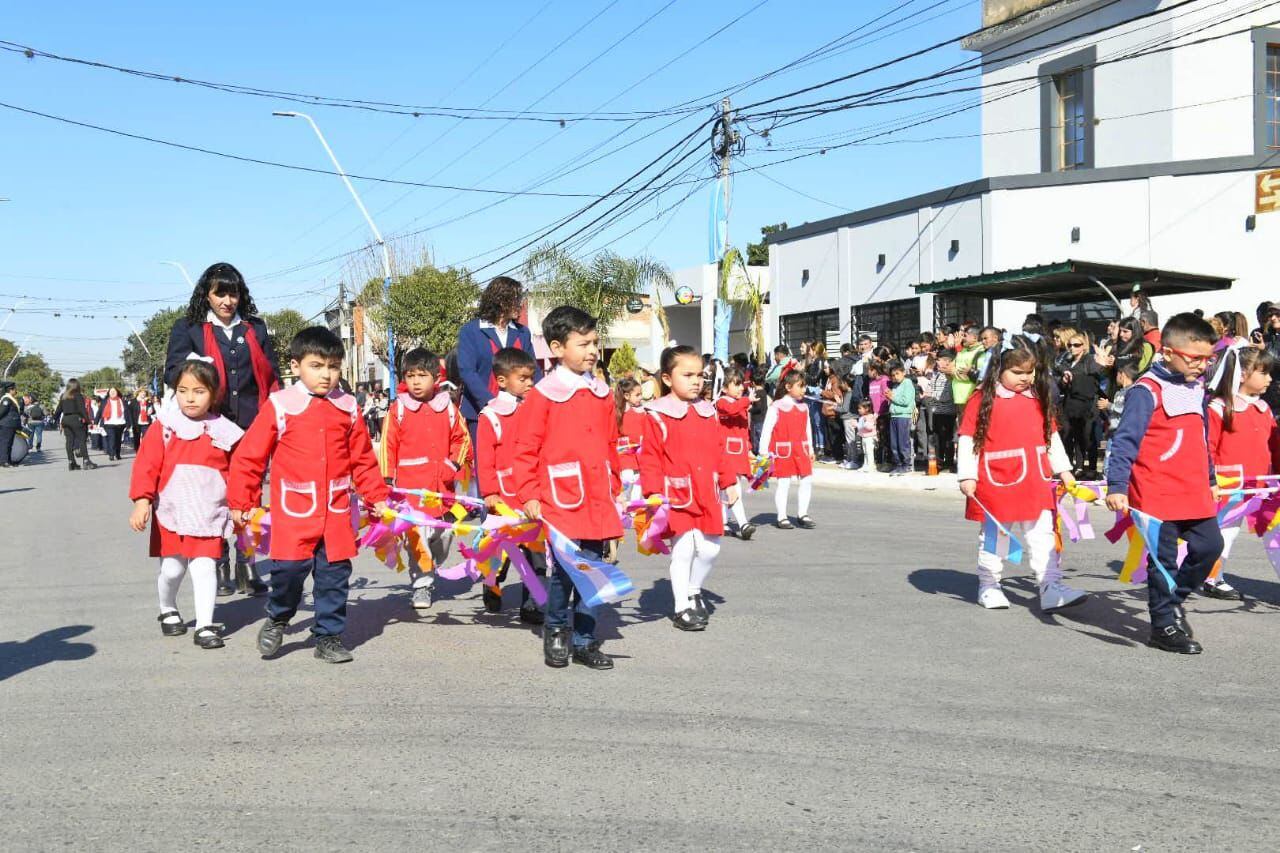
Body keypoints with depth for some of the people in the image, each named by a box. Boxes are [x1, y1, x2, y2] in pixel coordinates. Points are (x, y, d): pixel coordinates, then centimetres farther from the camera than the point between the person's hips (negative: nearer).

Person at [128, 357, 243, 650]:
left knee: (205, 568, -7)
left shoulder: (224, 432, 1)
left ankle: (205, 626, -1)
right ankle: (168, 611, 38)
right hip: (170, 513, 0)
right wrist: (141, 501, -15)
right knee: (171, 569, 11)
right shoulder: (164, 427, -4)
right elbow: (146, 465, -7)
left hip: (209, 516, 0)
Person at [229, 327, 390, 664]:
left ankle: (329, 637, 20)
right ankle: (277, 620, 21)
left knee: (335, 574, 6)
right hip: (293, 509, -3)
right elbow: (250, 456, 1)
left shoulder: (348, 408, 7)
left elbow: (362, 459, 14)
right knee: (289, 569, -9)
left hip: (336, 510, 3)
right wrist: (241, 502, 2)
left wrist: (376, 496, 13)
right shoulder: (280, 406, -3)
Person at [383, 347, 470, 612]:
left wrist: (453, 465, -1)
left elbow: (461, 439, 13)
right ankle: (420, 585, 7)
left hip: (442, 486, 3)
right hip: (411, 486, -3)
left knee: (445, 534, 11)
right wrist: (388, 481, -2)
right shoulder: (398, 409, -1)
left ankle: (429, 572, 34)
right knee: (418, 537, -6)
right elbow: (389, 446, 1)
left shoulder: (447, 407, 5)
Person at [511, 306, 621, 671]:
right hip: (560, 500, -5)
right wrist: (529, 495, -7)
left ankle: (584, 641, 18)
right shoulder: (543, 395, -4)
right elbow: (525, 450, -4)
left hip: (597, 501, 5)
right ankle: (555, 632, 17)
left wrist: (614, 490, 17)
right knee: (564, 569, -4)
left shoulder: (601, 395, 12)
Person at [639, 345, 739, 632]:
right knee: (683, 551, 0)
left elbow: (719, 452, 16)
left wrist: (729, 482, 13)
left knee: (710, 549, 7)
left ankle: (694, 592, 32)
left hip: (707, 494, 5)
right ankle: (681, 607, 13)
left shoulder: (709, 413, 10)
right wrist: (654, 492, -14)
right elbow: (650, 458, -8)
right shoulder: (657, 416, -7)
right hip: (677, 494, -5)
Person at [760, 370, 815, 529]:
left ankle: (803, 514, 13)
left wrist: (810, 450, 18)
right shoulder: (776, 407, -7)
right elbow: (767, 429, -7)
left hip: (801, 450, 6)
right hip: (784, 451, -6)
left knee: (807, 480, 3)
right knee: (784, 483, -2)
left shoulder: (804, 407, 11)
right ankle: (782, 518, 6)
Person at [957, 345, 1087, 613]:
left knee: (1043, 535, 0)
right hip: (996, 481, -4)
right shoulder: (983, 399, -7)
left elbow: (1052, 435, 18)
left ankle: (1051, 588, 0)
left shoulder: (1038, 399, 10)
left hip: (1036, 481, 4)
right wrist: (967, 476, -12)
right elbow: (967, 438, -7)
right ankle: (988, 586, 21)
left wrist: (1063, 470, 17)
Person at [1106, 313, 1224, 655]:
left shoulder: (1196, 390, 12)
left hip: (1194, 492, 8)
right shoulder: (1147, 391, -14)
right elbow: (1125, 440, -19)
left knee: (1209, 545, 10)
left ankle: (1173, 599, 30)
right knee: (1163, 558, 1)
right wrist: (1117, 486, -26)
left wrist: (1211, 479, 28)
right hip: (1157, 494, -8)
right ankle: (1165, 625, 13)